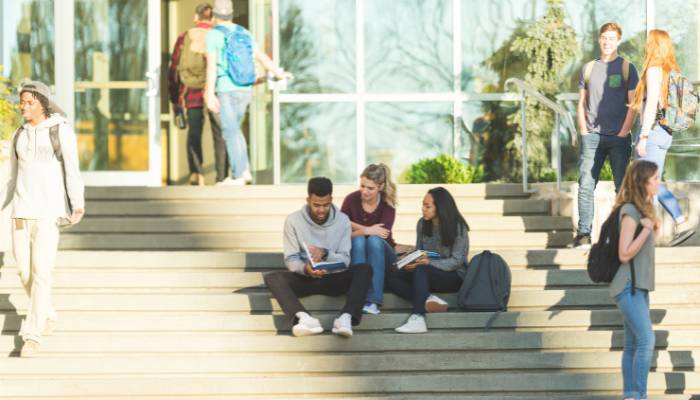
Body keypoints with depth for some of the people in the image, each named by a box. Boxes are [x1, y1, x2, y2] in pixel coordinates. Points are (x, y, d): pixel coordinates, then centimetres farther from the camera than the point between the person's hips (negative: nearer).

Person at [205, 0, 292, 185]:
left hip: (226, 90, -6)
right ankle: (244, 170, 13)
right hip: (245, 90, 6)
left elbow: (211, 65, -15)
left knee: (231, 132, -3)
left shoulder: (213, 35, -7)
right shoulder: (243, 33, 10)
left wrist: (210, 94, -17)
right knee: (233, 129, 19)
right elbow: (261, 56, 17)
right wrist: (278, 72, 32)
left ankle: (238, 176, -6)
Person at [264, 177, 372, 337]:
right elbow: (291, 259, -7)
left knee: (364, 269, -26)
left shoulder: (342, 220, -1)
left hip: (333, 279, 1)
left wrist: (325, 253, -26)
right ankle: (304, 318, -55)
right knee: (272, 278, -30)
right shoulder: (293, 220, -4)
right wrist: (305, 269, -30)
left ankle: (346, 317, -46)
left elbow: (344, 260, -5)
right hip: (305, 278, -1)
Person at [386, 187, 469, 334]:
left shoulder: (458, 228, -10)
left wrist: (429, 262, -28)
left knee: (421, 270, -36)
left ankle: (417, 319, -47)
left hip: (453, 276, -6)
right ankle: (429, 300, -32)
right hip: (428, 276, 6)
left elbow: (456, 261, -14)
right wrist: (412, 262, -13)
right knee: (392, 277, -18)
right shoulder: (422, 224, 5)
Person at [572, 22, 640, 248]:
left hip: (618, 138, -2)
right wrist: (583, 130, 3)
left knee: (623, 187, -1)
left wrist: (623, 132, -8)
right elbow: (582, 103, 15)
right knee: (586, 185, -4)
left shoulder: (626, 68, 3)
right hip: (592, 136, 2)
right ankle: (584, 233, -1)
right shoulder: (589, 68, 12)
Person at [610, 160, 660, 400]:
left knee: (633, 345, 8)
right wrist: (646, 229, -21)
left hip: (638, 287, 9)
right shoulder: (630, 212, -15)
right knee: (646, 340, -17)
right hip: (629, 287, -9)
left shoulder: (641, 209, 14)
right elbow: (625, 254, -19)